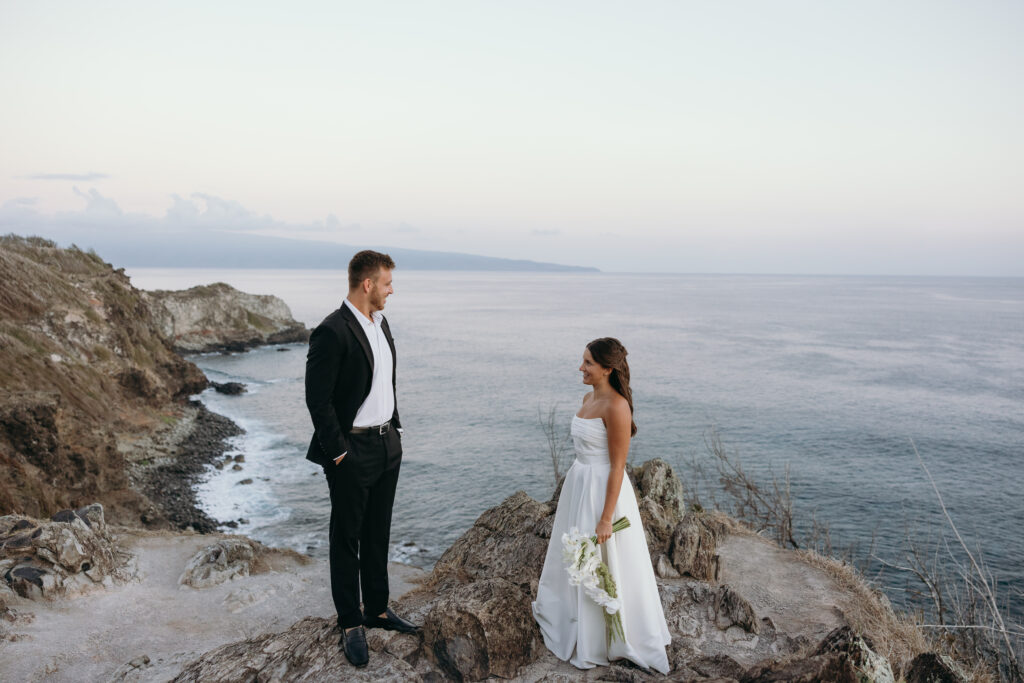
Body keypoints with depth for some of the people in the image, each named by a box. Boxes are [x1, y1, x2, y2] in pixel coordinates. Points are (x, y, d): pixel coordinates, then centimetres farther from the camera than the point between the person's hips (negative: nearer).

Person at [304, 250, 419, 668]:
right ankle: (351, 625, 23)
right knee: (346, 539, 9)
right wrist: (338, 454, -16)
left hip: (387, 445, 8)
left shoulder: (380, 323, 8)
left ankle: (377, 609, 34)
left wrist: (395, 429, 14)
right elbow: (318, 400, -19)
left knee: (378, 534, 19)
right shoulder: (332, 332, -19)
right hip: (352, 452, -8)